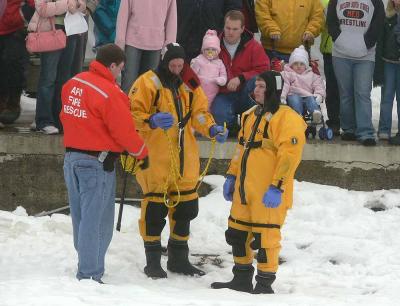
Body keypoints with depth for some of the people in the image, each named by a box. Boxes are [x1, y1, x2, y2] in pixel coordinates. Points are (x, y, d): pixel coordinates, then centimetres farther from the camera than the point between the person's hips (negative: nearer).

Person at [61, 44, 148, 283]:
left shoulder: (73, 83, 4)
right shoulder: (109, 93, -20)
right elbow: (125, 131, -14)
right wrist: (142, 152, 3)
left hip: (72, 156, 8)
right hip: (97, 163, -8)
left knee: (81, 217, 16)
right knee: (96, 222, -3)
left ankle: (86, 266, 27)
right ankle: (90, 276, -3)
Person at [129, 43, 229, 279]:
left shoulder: (189, 84, 12)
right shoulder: (148, 83, -7)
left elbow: (199, 113, 15)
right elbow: (133, 114, -10)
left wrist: (212, 129, -3)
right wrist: (151, 121, -28)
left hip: (185, 157, 6)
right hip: (155, 159, -6)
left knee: (186, 206, 12)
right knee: (155, 209, -5)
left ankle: (179, 259, 25)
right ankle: (153, 261, 6)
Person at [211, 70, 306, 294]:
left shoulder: (287, 118, -13)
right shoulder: (251, 116, 16)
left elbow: (290, 155, -19)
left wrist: (277, 187, -24)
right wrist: (232, 176, 20)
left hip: (268, 192, -9)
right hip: (245, 189, 9)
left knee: (265, 236, -6)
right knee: (238, 233, 15)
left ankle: (265, 284, 3)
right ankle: (242, 279, 27)